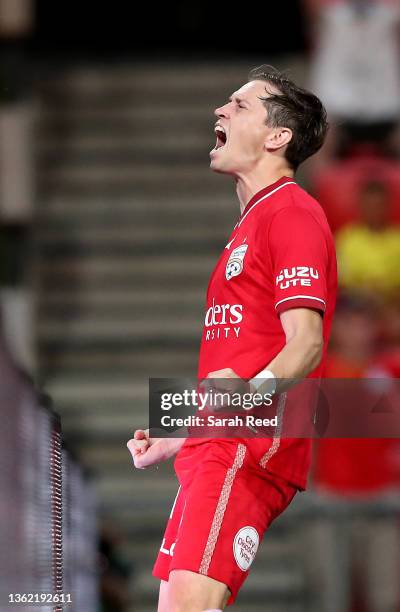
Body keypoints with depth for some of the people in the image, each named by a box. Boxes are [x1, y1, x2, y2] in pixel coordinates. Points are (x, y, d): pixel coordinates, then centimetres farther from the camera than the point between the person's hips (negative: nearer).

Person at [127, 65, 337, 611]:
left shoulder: (291, 213, -6)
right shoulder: (253, 223, 27)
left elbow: (305, 343, -18)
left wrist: (250, 391, -36)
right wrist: (175, 441, 30)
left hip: (249, 451, -11)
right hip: (215, 448, 11)